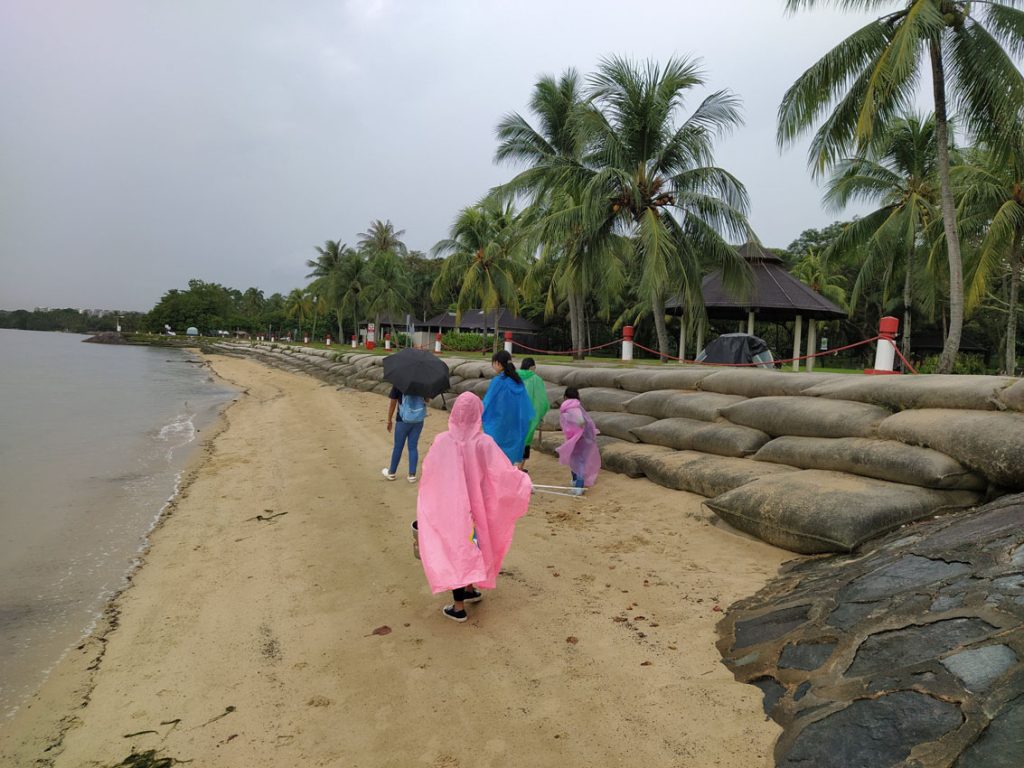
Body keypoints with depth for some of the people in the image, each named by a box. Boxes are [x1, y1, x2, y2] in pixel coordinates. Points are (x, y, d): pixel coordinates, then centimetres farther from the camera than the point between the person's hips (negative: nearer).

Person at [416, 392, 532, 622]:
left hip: (447, 507, -1)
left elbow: (428, 473, -4)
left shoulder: (442, 441, -16)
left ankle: (458, 607, 14)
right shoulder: (483, 443, -17)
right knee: (472, 545, 23)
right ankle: (470, 589, 40)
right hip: (474, 506, 1)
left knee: (455, 550, 9)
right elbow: (504, 472, -15)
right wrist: (525, 483, 3)